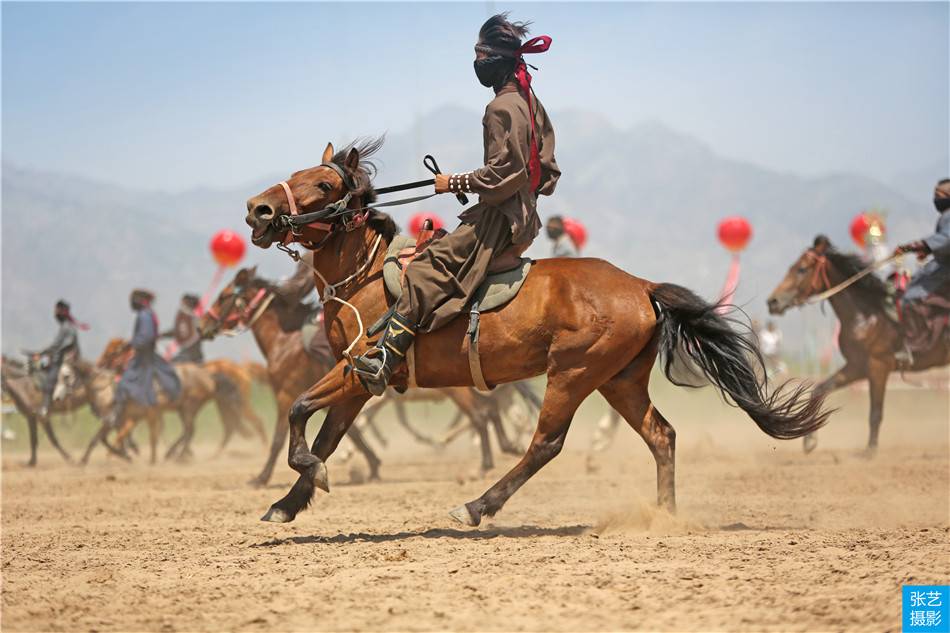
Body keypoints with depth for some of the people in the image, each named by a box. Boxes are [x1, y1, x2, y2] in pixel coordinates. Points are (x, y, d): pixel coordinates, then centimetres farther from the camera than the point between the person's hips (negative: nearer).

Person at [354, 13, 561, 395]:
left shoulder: (502, 107, -15)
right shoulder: (531, 103, 16)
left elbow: (504, 173, -22)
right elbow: (548, 173, 20)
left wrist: (454, 184, -14)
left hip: (499, 218, -11)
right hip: (524, 217, 11)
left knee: (427, 270, -20)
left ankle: (383, 360, -31)